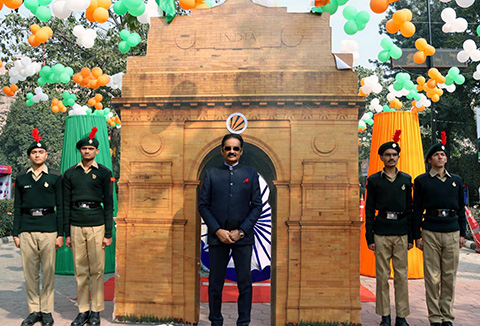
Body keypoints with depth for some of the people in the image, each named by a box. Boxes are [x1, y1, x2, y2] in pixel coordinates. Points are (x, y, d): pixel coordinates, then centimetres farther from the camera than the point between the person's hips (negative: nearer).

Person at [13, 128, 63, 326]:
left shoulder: (55, 177, 4)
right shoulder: (21, 178, 10)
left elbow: (60, 207, 3)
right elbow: (17, 207, 11)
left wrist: (60, 234, -2)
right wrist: (16, 233, 5)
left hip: (48, 229, -2)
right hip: (27, 230, 2)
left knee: (48, 271, 2)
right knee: (30, 272, 6)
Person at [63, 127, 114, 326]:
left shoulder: (104, 173, 2)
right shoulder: (70, 174, 9)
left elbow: (108, 204, 1)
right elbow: (66, 204, 10)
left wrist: (108, 233, -3)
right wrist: (67, 233, 7)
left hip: (97, 226, -2)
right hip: (76, 226, 2)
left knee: (97, 270, 2)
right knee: (80, 270, 7)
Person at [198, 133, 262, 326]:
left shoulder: (251, 174, 8)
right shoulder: (211, 174, 8)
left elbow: (257, 205, 4)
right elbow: (203, 205, 4)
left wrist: (241, 231, -6)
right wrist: (217, 230, -7)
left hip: (243, 237, 0)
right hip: (217, 236, 0)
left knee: (245, 284, 3)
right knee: (215, 284, 7)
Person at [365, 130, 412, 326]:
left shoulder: (406, 179, 10)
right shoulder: (374, 180, 4)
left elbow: (409, 209, 12)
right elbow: (369, 210, 2)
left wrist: (411, 237, 7)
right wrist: (369, 237, -3)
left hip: (401, 232, 2)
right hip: (381, 232, -2)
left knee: (401, 275, 4)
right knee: (382, 275, 3)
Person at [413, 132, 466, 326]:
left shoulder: (456, 181, 13)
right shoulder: (422, 181, 3)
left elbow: (461, 209, 16)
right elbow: (417, 210, 3)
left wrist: (462, 234, 11)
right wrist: (417, 235, -1)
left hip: (452, 233, 3)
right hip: (431, 233, -3)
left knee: (449, 277, 7)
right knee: (432, 278, 1)